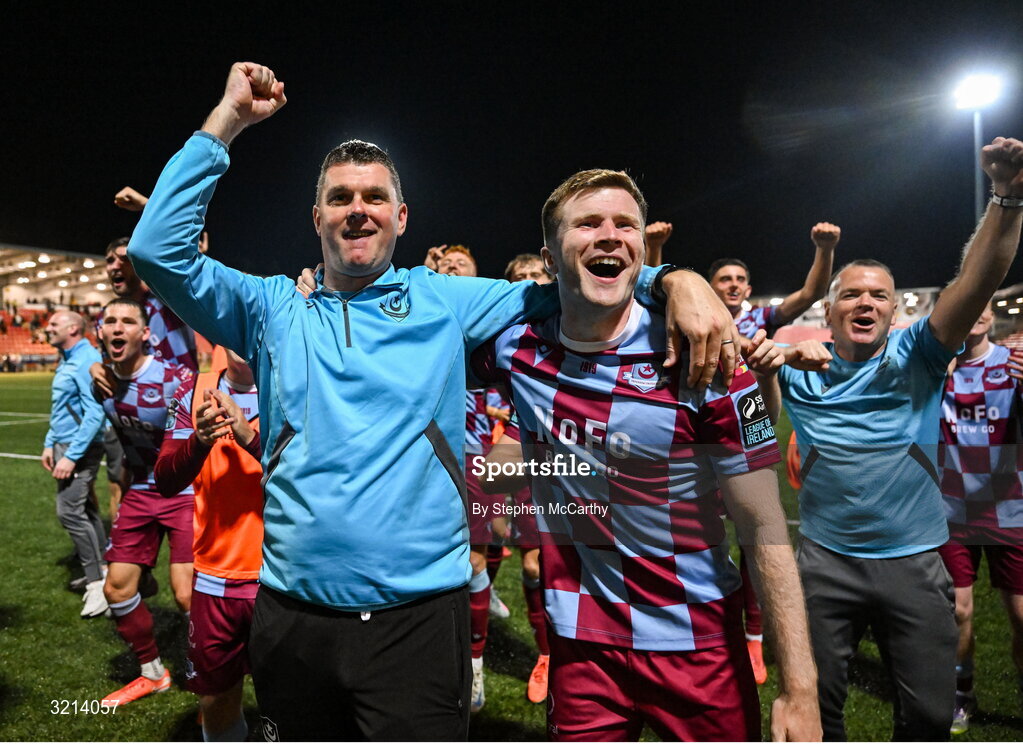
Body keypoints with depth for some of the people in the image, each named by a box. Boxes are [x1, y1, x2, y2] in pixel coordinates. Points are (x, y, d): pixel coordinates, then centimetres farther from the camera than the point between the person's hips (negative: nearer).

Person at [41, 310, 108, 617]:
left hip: (80, 447, -10)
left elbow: (95, 413, -24)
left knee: (69, 511, -12)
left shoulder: (86, 361, -17)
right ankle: (102, 570, 25)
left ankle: (98, 582, -4)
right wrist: (50, 444, 17)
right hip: (64, 445, 10)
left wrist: (71, 456, -24)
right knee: (84, 508, 14)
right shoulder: (66, 362, 14)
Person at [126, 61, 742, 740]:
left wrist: (674, 281, -14)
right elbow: (158, 250, -2)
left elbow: (565, 292, 3)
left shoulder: (444, 300, 2)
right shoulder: (274, 308, 5)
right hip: (293, 615, 2)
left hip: (420, 615, -1)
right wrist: (227, 120, -4)